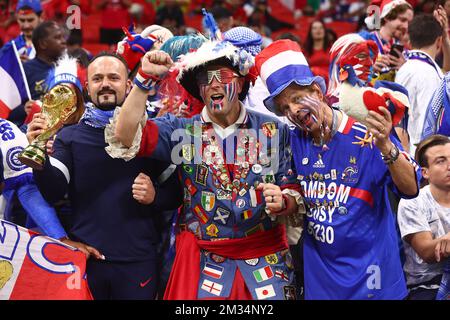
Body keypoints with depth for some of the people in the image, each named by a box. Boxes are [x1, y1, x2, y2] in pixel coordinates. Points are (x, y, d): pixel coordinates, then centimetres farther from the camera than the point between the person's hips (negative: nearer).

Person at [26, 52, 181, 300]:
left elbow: (176, 192, 9)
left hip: (138, 260, 0)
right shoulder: (69, 137, 5)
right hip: (84, 257, 0)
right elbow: (53, 192, -8)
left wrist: (155, 196, -12)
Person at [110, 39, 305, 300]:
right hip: (202, 260, 0)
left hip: (267, 258, 0)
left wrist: (282, 202, -20)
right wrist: (147, 79, -16)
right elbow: (127, 137, -11)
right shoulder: (183, 131, 2)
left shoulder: (273, 131, 2)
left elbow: (294, 193, 4)